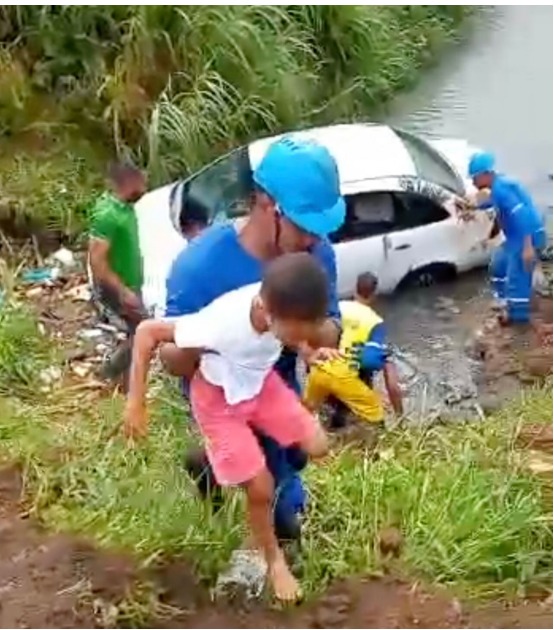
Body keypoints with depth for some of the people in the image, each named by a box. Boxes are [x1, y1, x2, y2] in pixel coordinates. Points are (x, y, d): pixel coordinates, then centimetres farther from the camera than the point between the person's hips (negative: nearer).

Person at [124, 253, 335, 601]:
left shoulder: (286, 306, -28)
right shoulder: (222, 324, -42)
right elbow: (147, 331, -29)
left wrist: (310, 352, -18)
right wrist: (136, 401, -25)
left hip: (262, 381, 5)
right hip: (220, 399, -5)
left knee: (317, 446, -1)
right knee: (261, 487, -4)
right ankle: (274, 559, 25)